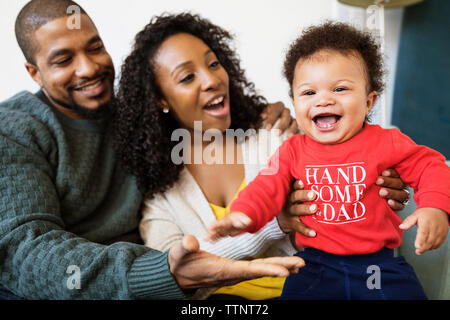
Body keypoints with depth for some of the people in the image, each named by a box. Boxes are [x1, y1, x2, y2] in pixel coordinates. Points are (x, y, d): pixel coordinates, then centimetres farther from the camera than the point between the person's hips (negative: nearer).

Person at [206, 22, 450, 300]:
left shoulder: (386, 142, -3)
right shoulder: (293, 151, 1)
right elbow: (268, 187, -3)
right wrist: (243, 214, -22)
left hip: (379, 260, 0)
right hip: (316, 262, 1)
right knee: (296, 292, -19)